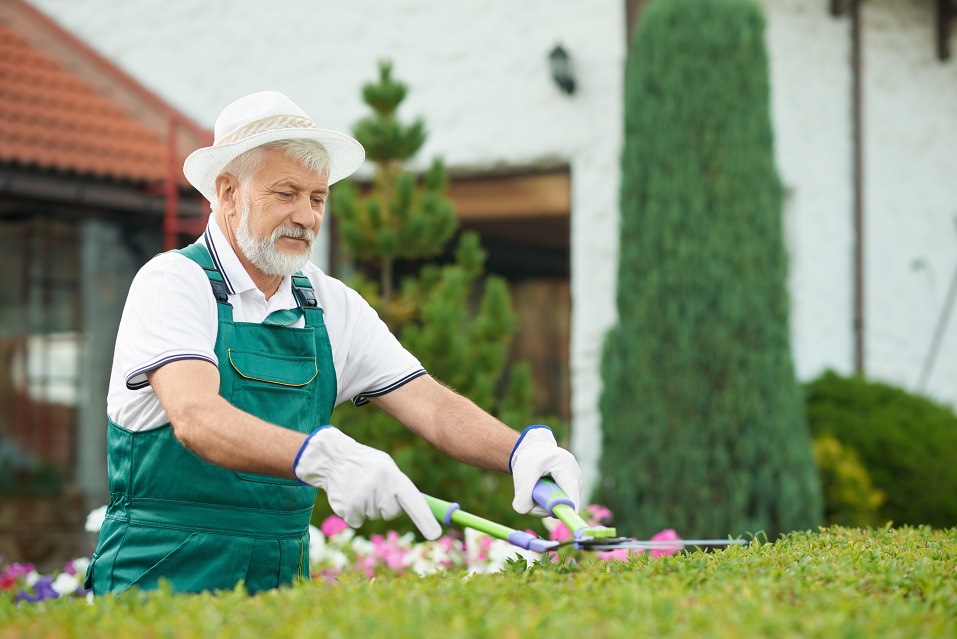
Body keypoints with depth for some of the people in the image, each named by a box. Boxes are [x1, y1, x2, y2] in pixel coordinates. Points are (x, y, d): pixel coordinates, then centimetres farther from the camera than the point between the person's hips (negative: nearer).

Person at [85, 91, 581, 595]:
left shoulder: (334, 308, 11)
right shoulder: (172, 284, -8)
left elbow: (430, 405, 3)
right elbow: (194, 417, -25)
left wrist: (523, 450, -17)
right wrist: (322, 456, -41)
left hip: (280, 585, 6)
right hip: (161, 580, -5)